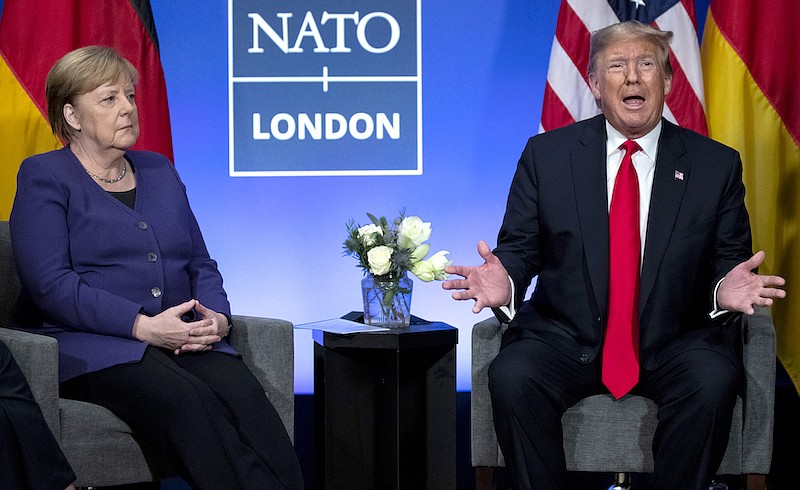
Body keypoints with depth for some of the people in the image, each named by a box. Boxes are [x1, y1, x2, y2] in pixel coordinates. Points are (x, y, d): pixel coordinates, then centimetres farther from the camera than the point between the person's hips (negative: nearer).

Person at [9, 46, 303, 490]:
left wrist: (217, 317, -1)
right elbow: (51, 284, -9)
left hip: (183, 339, 5)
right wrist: (142, 325, -18)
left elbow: (201, 263, 23)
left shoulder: (159, 171, 24)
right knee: (188, 401, -36)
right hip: (91, 346, -5)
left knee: (243, 394, -29)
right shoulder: (43, 177, 4)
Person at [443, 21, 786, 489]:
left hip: (676, 342, 0)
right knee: (511, 377, -29)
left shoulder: (717, 165, 5)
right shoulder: (545, 154, 5)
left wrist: (726, 290, -18)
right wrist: (505, 284, -19)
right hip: (567, 339, 0)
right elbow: (519, 249, 5)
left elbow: (729, 260, 6)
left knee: (712, 382, -31)